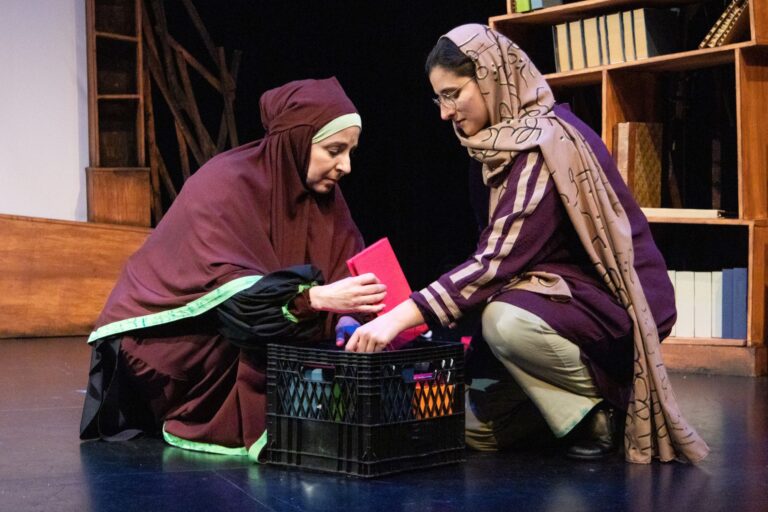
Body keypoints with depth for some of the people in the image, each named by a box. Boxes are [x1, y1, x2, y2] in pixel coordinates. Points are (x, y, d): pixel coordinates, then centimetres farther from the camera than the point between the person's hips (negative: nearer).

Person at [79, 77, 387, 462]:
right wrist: (317, 298, -46)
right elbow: (230, 292, -33)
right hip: (168, 339, -8)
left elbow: (351, 271, -5)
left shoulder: (323, 195, 0)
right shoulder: (224, 186, -22)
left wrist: (356, 313, -28)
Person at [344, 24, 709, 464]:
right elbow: (501, 254, 8)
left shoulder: (547, 141, -22)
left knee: (507, 321, -37)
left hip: (610, 301, -9)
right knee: (476, 428, 1)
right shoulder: (504, 144, 7)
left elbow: (501, 260, -30)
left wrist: (403, 316, -35)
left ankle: (599, 404, -12)